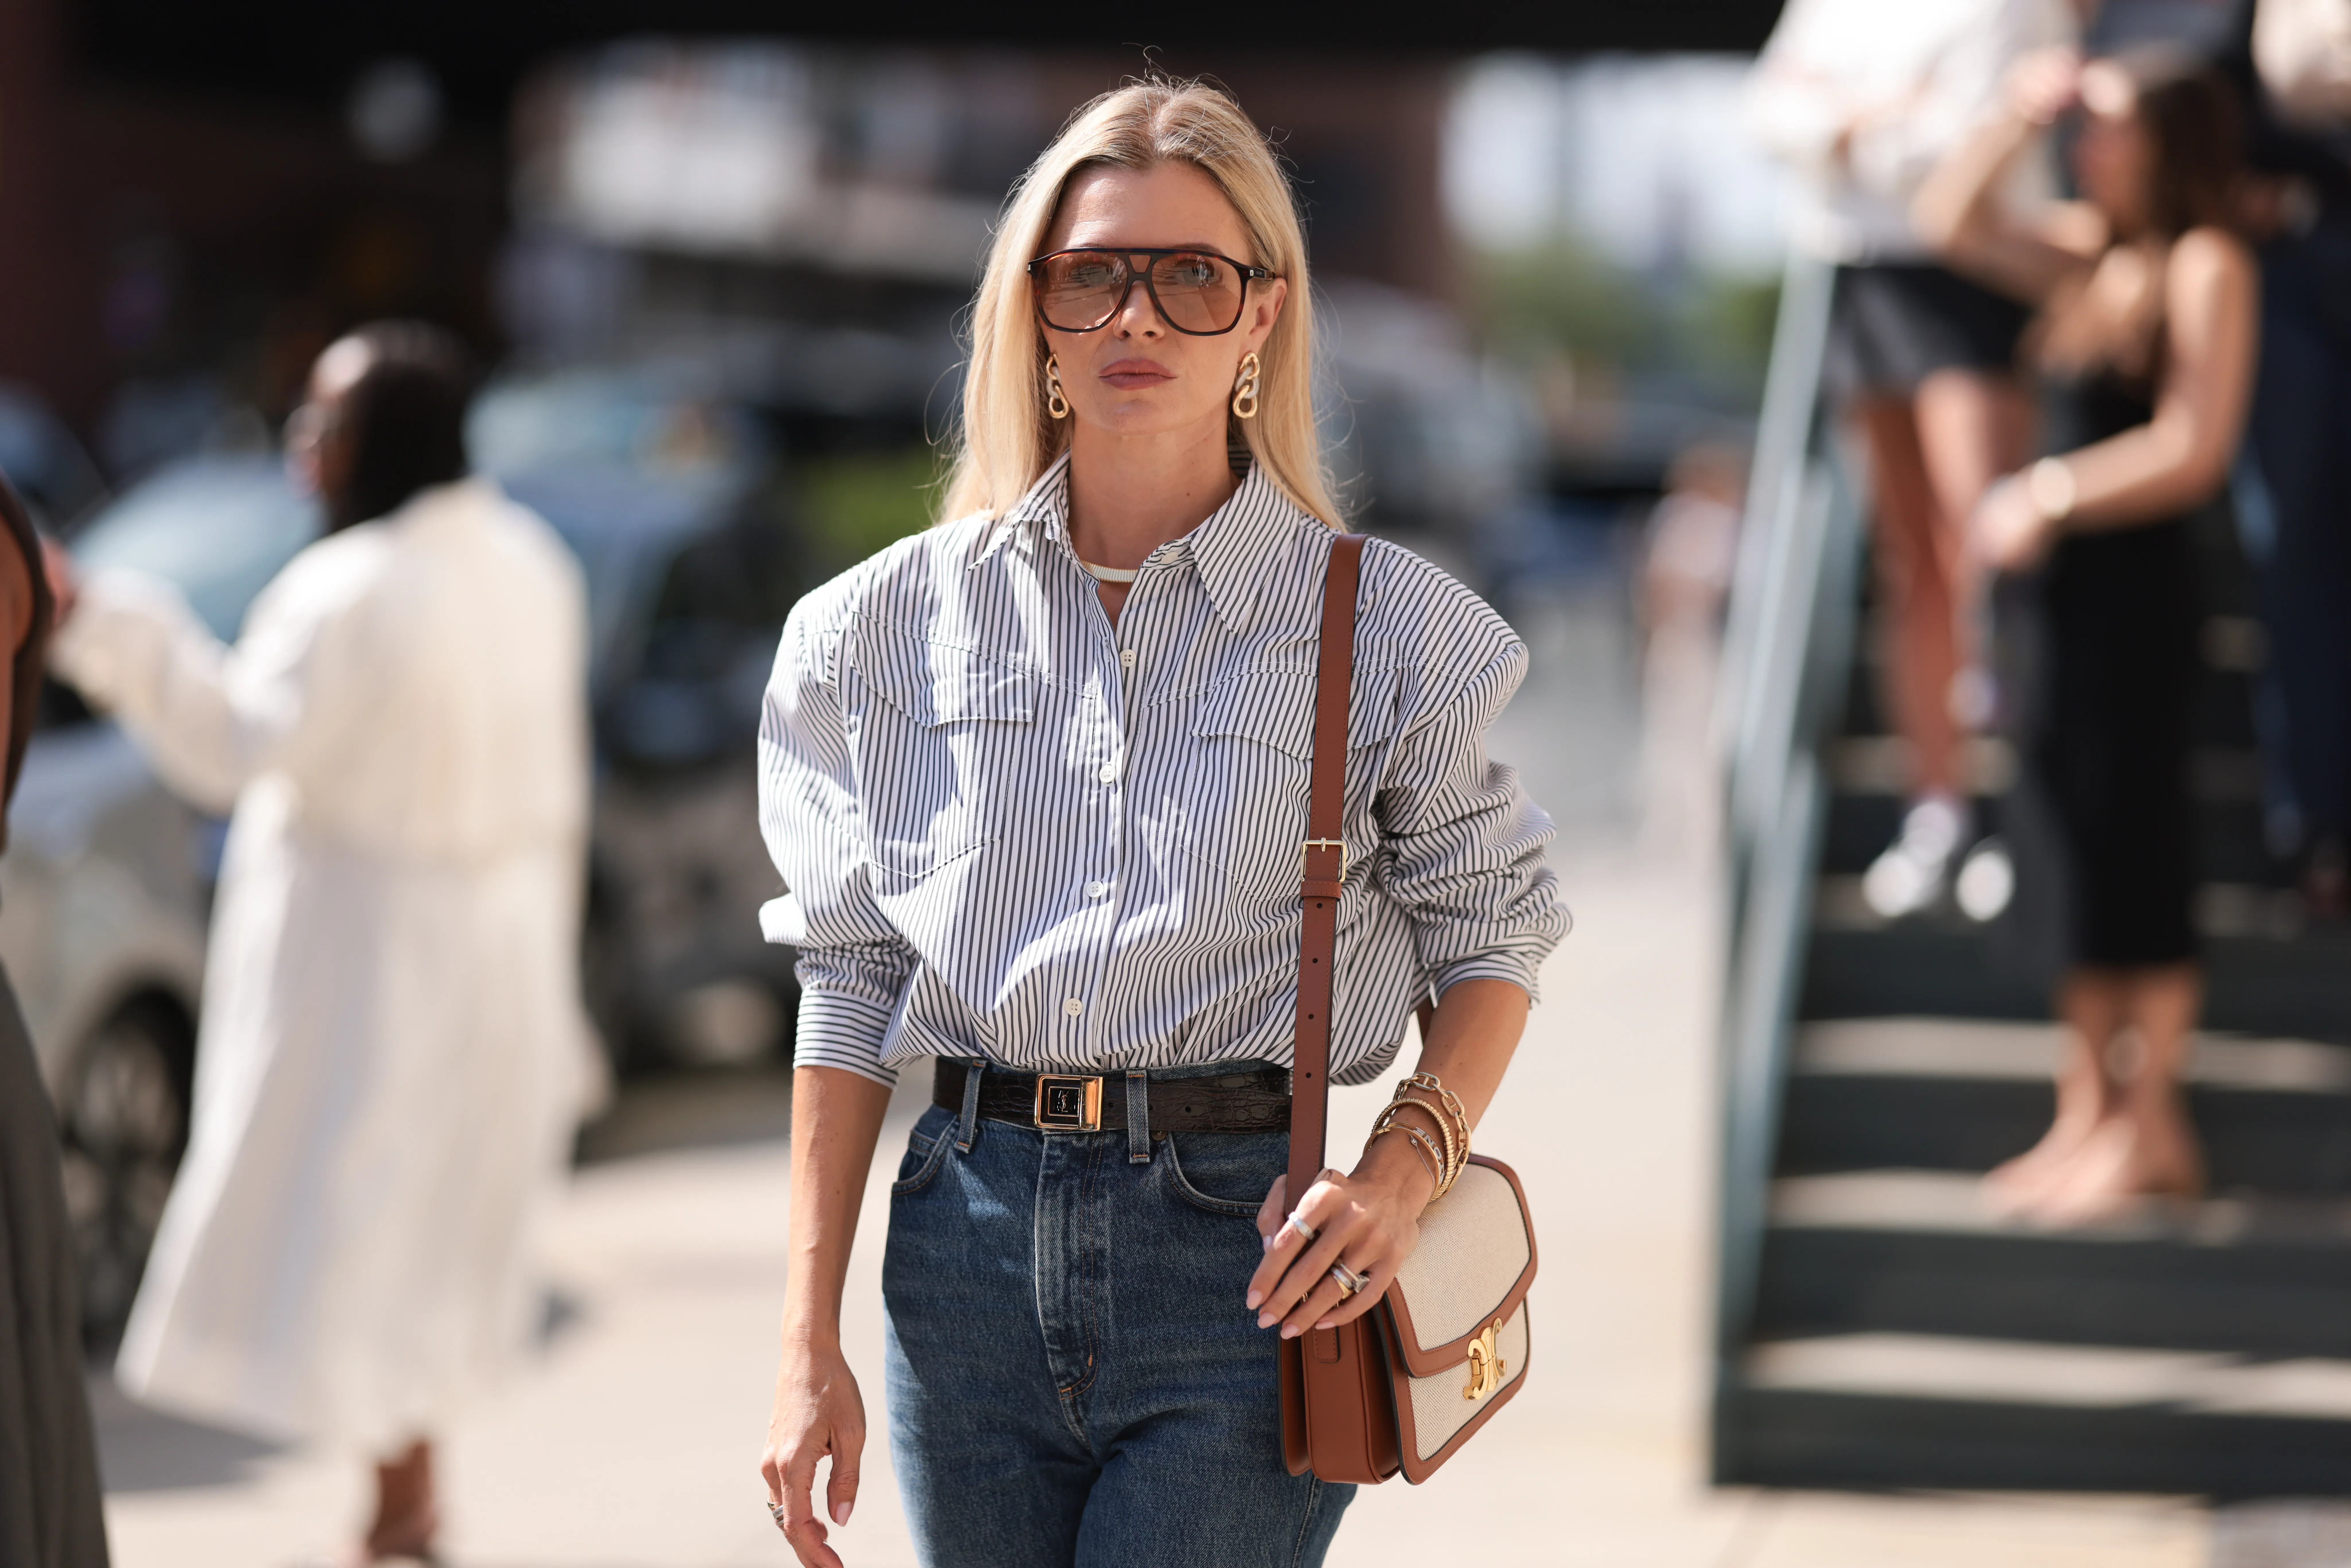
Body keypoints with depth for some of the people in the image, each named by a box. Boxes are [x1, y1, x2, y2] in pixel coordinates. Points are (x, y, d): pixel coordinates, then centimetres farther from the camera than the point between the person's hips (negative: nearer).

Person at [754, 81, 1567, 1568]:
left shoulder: (1389, 628, 0)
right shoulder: (896, 623, 7)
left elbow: (1489, 938, 9)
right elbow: (851, 986, 9)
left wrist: (1406, 1167, -11)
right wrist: (811, 1346, 5)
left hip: (1245, 1264, -3)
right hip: (974, 1249, 3)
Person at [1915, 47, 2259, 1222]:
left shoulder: (2205, 267, -10)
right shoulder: (2090, 255, 12)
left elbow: (2192, 451, -17)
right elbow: (1951, 224, 19)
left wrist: (2050, 499, -15)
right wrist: (2022, 119, 9)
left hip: (2141, 591, -8)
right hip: (2071, 589, 8)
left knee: (2135, 839, -4)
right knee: (2084, 846, 10)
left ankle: (2153, 1126, 3)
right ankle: (2087, 1113, 15)